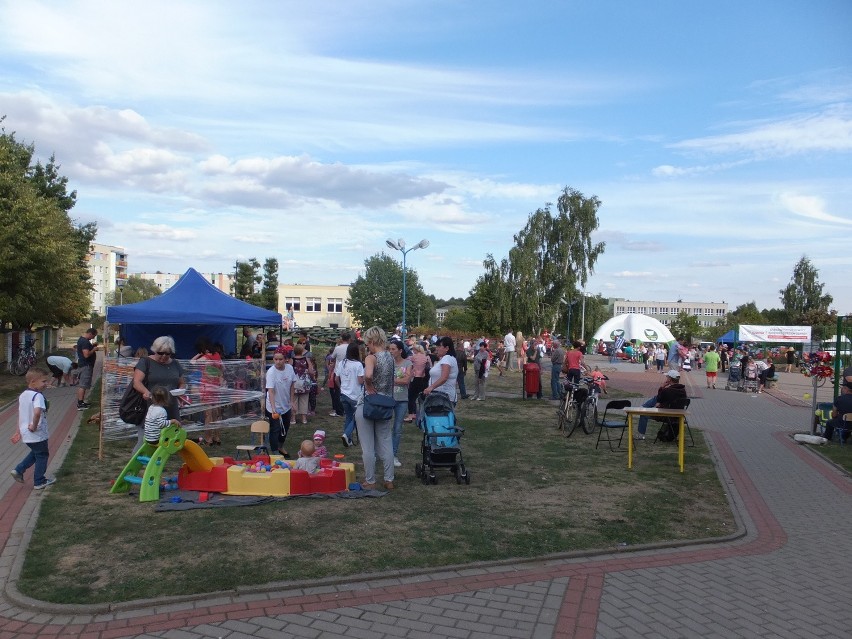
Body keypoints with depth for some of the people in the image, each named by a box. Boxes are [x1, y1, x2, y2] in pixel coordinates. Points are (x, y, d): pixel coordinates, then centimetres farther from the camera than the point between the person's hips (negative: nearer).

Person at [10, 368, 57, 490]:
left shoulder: (23, 395, 7)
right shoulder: (38, 396, -22)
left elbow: (20, 414, 15)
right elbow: (37, 412, -40)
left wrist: (20, 429, 23)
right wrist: (34, 426, -26)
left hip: (25, 433, 8)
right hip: (37, 434, -8)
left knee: (35, 452, 29)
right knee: (42, 456, 10)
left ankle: (18, 470, 24)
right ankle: (39, 482, 20)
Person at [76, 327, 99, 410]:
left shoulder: (82, 339, 12)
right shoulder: (85, 342, -21)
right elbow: (86, 354, -27)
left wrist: (92, 345, 13)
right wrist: (94, 349, -13)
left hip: (85, 364, 11)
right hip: (86, 365, -11)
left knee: (82, 384, 15)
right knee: (83, 385, -10)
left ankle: (81, 402, 21)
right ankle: (80, 404, -10)